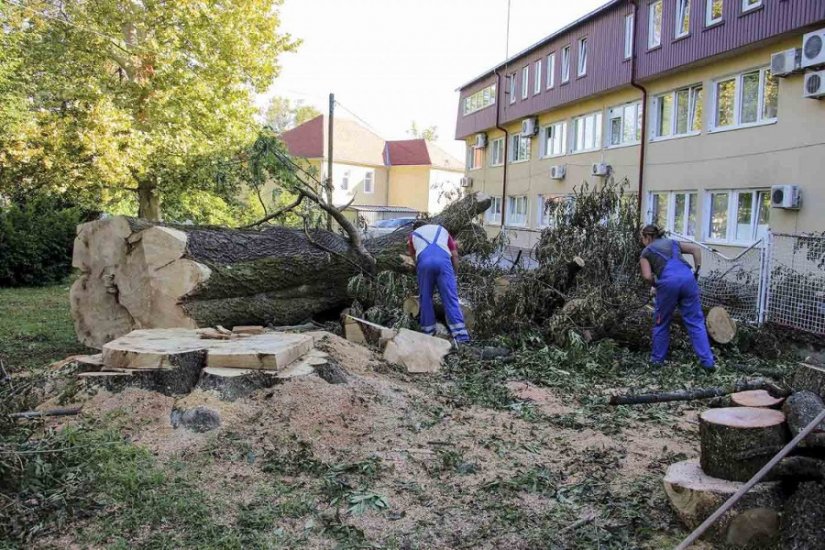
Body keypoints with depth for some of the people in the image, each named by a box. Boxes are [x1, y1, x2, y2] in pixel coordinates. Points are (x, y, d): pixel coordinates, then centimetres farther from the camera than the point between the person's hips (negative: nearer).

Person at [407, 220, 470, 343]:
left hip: (424, 261, 0)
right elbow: (455, 254, 26)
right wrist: (455, 272, 35)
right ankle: (460, 334, -8)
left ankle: (428, 332, 17)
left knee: (425, 297, 14)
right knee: (450, 297, -2)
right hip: (443, 260, 0)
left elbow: (413, 255, 37)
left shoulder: (413, 235, 34)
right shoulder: (441, 229, 35)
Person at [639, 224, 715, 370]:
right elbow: (696, 249, 18)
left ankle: (658, 358, 24)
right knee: (695, 322, 7)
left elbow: (647, 276, 4)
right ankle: (708, 361, 3)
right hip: (687, 278, 3)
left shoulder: (646, 252, 19)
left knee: (662, 322, 16)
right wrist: (697, 272, 19)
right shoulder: (672, 242, 30)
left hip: (668, 282, -3)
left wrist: (655, 287, 22)